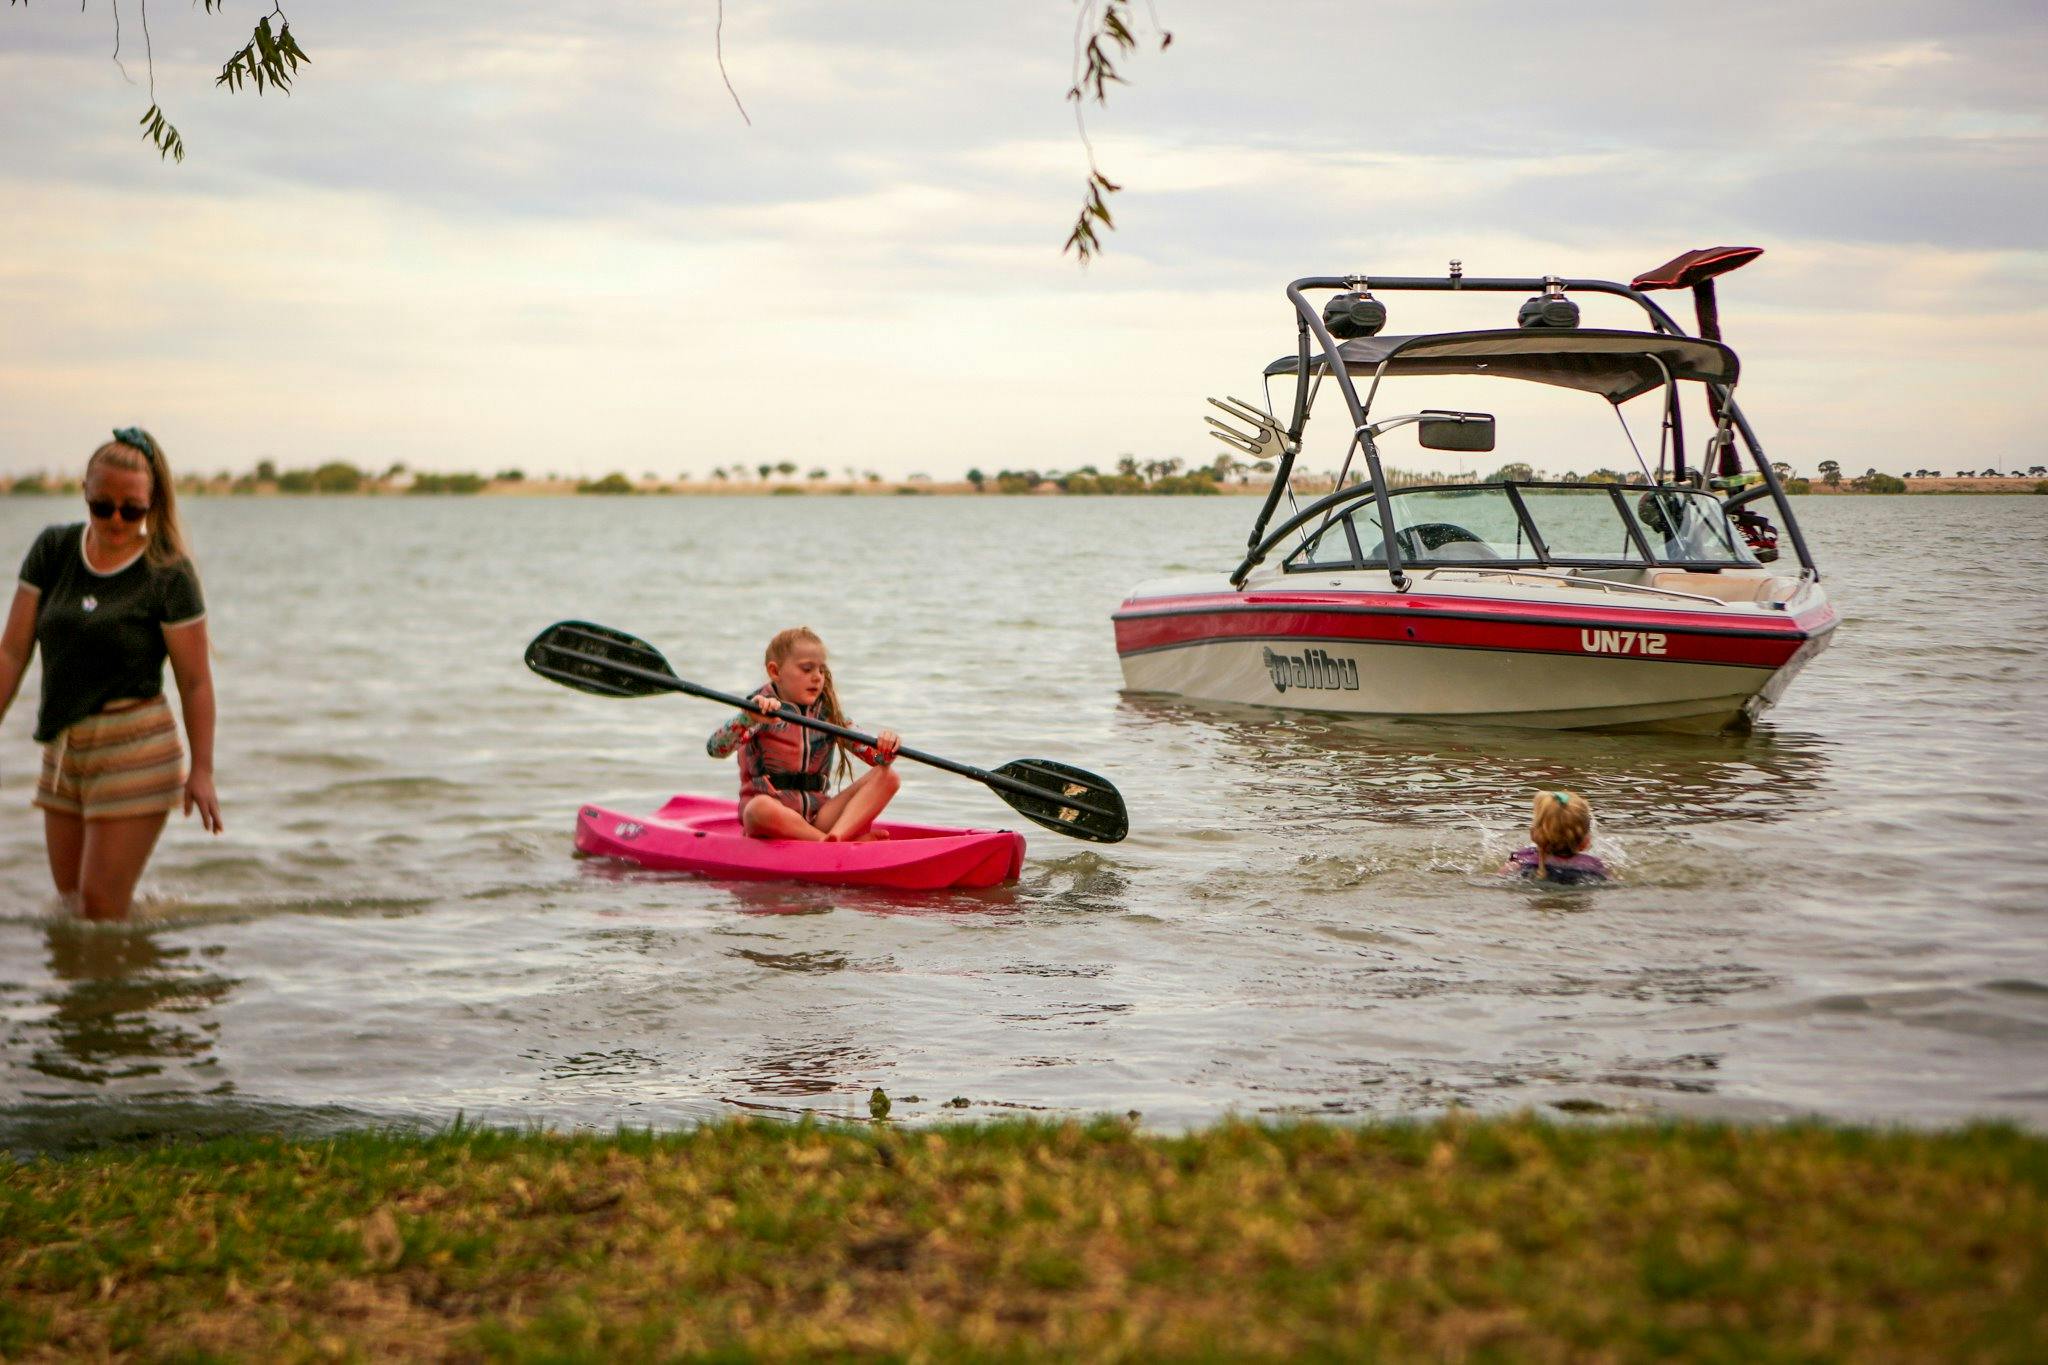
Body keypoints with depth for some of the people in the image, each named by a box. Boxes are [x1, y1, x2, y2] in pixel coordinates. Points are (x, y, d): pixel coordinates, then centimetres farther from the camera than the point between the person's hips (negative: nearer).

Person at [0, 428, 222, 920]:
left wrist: (202, 770, -10)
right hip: (62, 751, 5)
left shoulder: (169, 574, -10)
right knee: (70, 903, 14)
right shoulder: (52, 551, 2)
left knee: (101, 910, -6)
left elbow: (194, 681, -8)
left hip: (135, 751, -5)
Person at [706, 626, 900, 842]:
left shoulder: (828, 712, 10)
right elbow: (715, 748, -20)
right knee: (761, 809, -41)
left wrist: (886, 749, -23)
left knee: (887, 777, -11)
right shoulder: (761, 710, -4)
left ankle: (838, 835, -33)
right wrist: (748, 718, -37)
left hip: (817, 813, 5)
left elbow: (873, 754, 2)